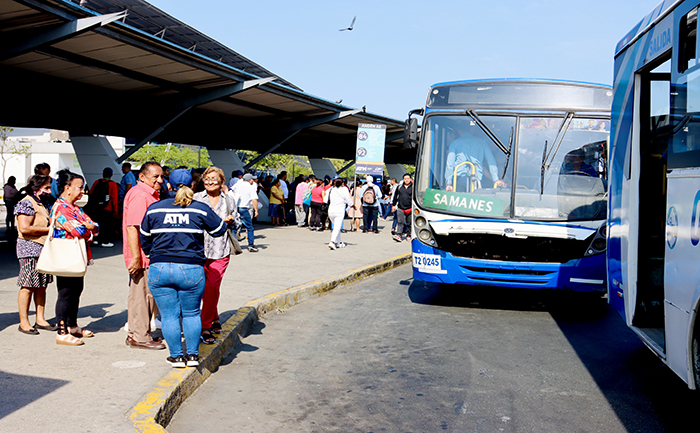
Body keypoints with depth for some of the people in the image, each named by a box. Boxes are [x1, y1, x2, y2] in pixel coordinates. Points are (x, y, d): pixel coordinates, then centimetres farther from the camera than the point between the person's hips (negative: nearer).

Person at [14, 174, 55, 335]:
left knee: (42, 285, 10)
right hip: (29, 249, -9)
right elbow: (25, 228, -20)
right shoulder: (26, 203, -10)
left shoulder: (41, 204, 20)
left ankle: (40, 319, 17)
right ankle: (23, 322, 2)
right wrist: (49, 229, -14)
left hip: (44, 249, 9)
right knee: (28, 286, -5)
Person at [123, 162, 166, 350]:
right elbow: (132, 228, -23)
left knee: (142, 295, 16)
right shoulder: (139, 195, -16)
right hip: (142, 257, -11)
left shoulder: (150, 194, 18)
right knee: (142, 295, -3)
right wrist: (136, 257, -26)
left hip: (151, 256, 11)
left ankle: (136, 334, 26)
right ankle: (140, 337, 5)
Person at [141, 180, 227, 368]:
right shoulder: (201, 209, 0)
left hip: (159, 269, 1)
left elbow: (145, 239, 14)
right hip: (191, 270, -1)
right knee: (191, 314, 14)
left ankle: (176, 356, 15)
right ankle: (192, 355, 17)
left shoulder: (154, 209, 7)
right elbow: (219, 230, 12)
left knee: (169, 315, 10)